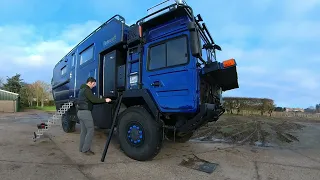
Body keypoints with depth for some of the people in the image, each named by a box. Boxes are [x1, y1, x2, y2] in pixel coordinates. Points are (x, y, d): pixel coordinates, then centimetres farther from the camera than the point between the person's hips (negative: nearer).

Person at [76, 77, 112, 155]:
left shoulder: (82, 89, 20)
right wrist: (105, 100, -17)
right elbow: (93, 99, -21)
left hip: (80, 112, 10)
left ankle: (82, 148, 18)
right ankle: (86, 149, -4)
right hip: (85, 112, -10)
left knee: (83, 130, 13)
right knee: (90, 130, -7)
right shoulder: (87, 90, -13)